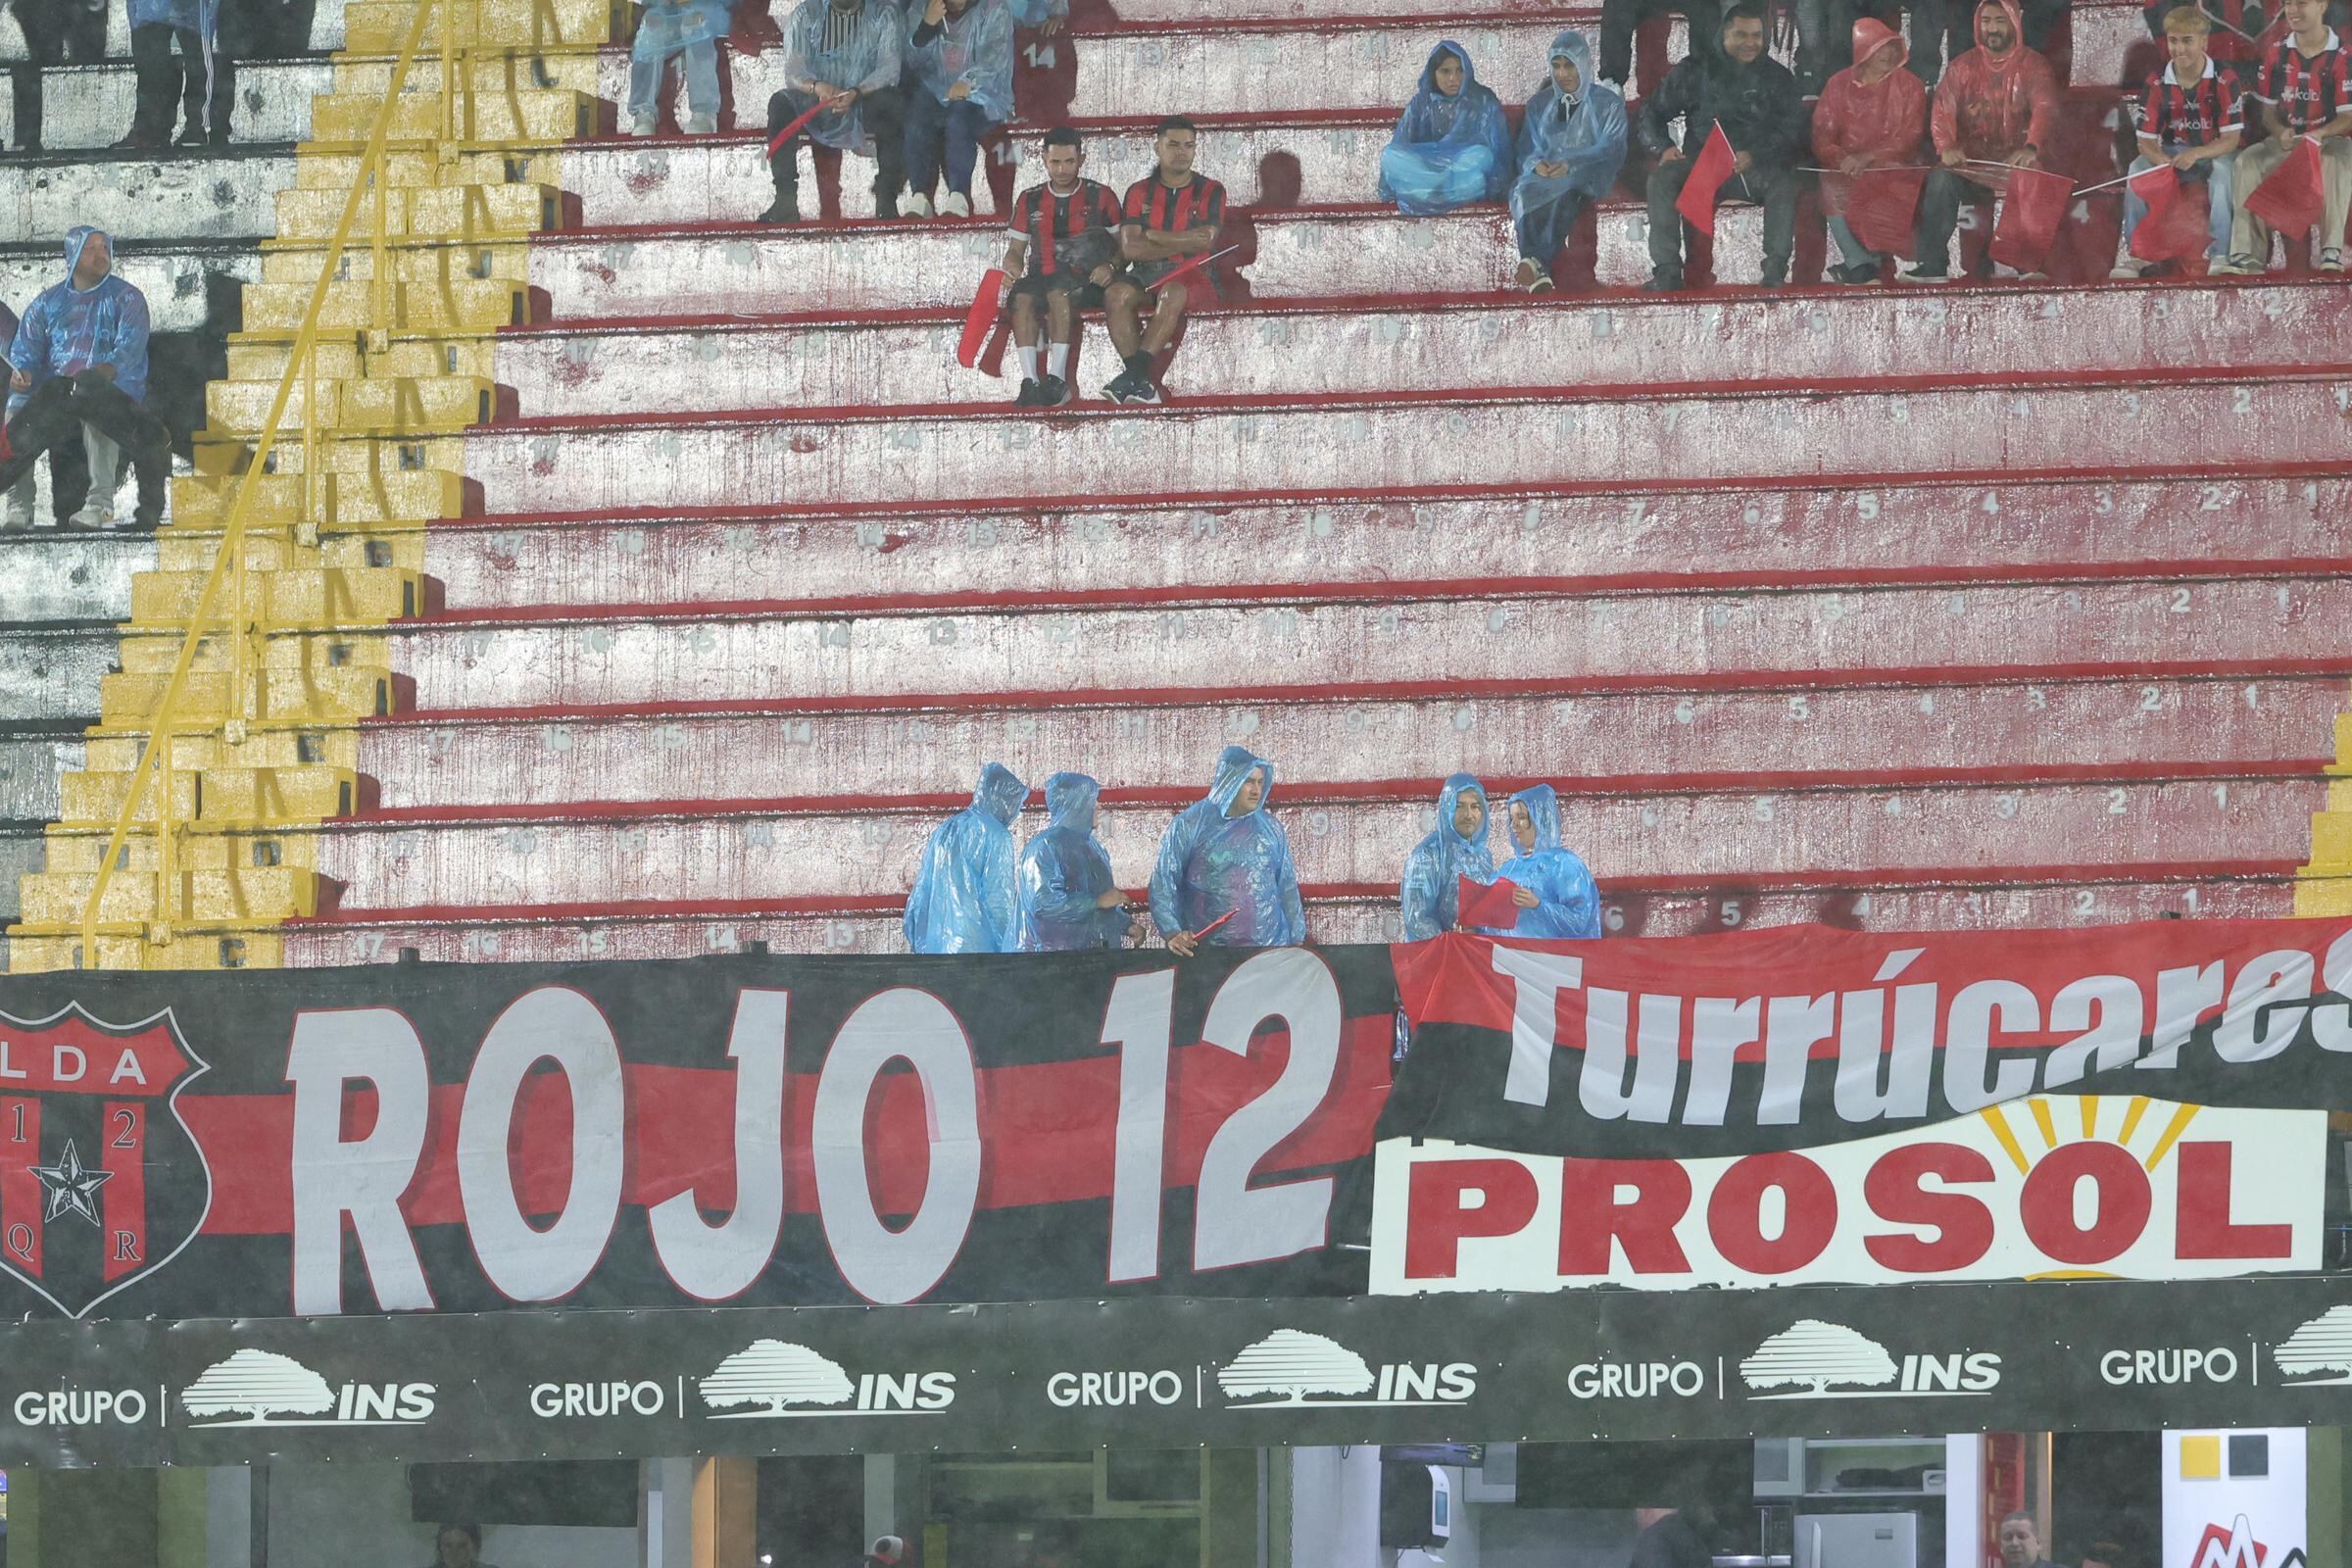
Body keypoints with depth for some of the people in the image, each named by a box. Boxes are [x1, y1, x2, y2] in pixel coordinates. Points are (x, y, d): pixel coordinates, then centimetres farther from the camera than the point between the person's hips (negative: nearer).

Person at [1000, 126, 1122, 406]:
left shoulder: (1100, 197, 10)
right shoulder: (1030, 200, 19)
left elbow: (1121, 246, 7)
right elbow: (1015, 250, 18)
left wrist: (1110, 267, -14)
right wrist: (1012, 267, -5)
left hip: (1085, 284, -3)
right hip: (1042, 280, 3)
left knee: (1058, 292, -37)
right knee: (1022, 296, -32)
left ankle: (1056, 377, -43)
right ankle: (1029, 380, -42)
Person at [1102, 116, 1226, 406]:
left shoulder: (1210, 191, 8)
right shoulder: (1139, 192, 13)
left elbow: (1205, 241, -8)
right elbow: (1130, 248, -1)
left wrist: (1153, 235, -3)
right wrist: (1184, 244, -8)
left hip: (1193, 275, -2)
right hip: (1146, 273, 2)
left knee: (1173, 293, -39)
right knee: (1116, 294, -32)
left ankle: (1135, 372, -45)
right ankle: (1140, 381, -39)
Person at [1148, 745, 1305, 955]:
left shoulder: (1270, 827, 10)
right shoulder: (1188, 826, -1)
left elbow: (1288, 888, 15)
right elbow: (1163, 883, -2)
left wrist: (1297, 941, 10)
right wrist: (1172, 933, -16)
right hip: (1208, 952, -3)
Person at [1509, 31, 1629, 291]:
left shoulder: (1607, 103, 12)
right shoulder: (1539, 104, 23)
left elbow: (1612, 150, -2)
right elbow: (1527, 150, 15)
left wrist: (1571, 165, -19)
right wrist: (1536, 164, -12)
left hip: (1588, 179, -3)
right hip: (1544, 175, 3)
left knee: (1565, 190, -41)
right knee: (1523, 192, -35)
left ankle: (1536, 261, -56)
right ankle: (1539, 273, -54)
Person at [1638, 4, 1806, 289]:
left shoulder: (1776, 77, 9)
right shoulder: (1695, 71, 10)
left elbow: (1791, 127, -2)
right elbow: (1653, 111, 12)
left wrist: (1754, 155, -20)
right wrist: (1663, 147, -10)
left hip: (1755, 169, -1)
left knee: (1783, 182, -33)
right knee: (1663, 178, -29)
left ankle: (1775, 270, -35)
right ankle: (1667, 270, -30)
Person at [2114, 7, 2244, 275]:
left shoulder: (2224, 80, -13)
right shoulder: (2157, 84, -4)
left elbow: (2231, 139, -16)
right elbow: (2146, 141, -4)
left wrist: (2196, 155, -34)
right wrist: (2165, 162, -28)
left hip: (2213, 152, -3)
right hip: (2172, 154, 3)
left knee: (2223, 169, -37)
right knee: (2138, 167, -25)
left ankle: (2220, 253, -34)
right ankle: (2134, 253, -22)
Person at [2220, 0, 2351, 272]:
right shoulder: (2277, 53, 8)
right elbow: (2268, 111, 11)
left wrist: (2321, 133, -25)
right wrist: (2280, 132, -11)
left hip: (2329, 138, -4)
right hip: (2286, 140, 4)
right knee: (2248, 161, -24)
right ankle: (2249, 253, -30)